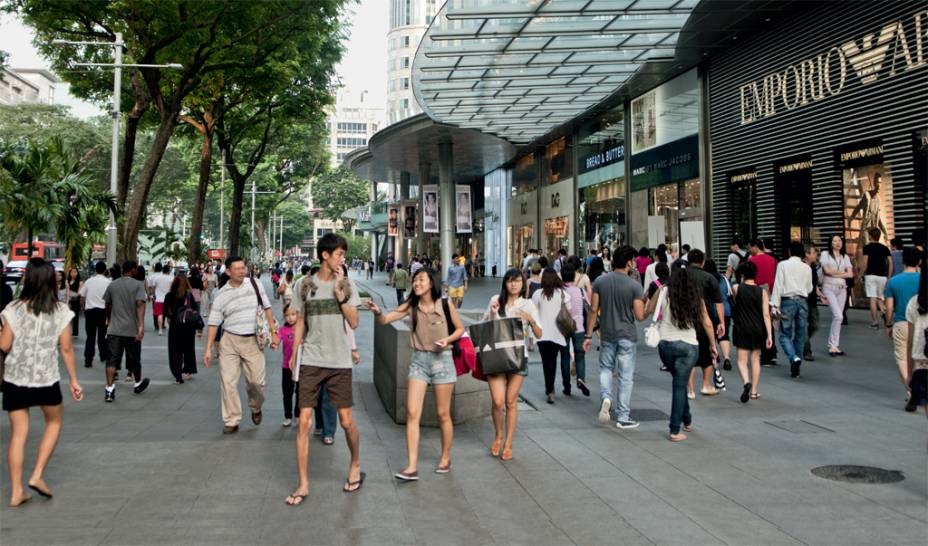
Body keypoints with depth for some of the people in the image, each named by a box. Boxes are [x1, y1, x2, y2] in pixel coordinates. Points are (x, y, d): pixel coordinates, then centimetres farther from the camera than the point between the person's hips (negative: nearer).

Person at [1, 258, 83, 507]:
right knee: (54, 422, 23)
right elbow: (66, 349, -3)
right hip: (46, 379, -1)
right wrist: (73, 379, 5)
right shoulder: (61, 311, -5)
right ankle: (37, 475, 13)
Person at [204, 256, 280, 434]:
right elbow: (214, 323, 2)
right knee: (227, 381, -4)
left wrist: (273, 333, 3)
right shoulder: (221, 294, 0)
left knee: (256, 381, 2)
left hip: (253, 341, 0)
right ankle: (231, 421, 8)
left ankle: (256, 408, 33)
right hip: (229, 341, 0)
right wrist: (208, 349, -2)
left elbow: (267, 309, 8)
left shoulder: (255, 284, 2)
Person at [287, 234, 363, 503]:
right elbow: (301, 322, 13)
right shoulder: (304, 285, 4)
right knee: (304, 421, -4)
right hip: (311, 362, 0)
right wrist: (294, 354, 9)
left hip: (339, 362, 0)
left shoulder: (347, 285, 4)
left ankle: (355, 466, 30)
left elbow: (353, 323, -4)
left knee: (347, 420, 3)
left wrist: (339, 291, -11)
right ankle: (303, 484, 6)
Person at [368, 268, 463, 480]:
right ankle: (412, 467, -4)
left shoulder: (446, 304, -8)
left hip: (442, 359, -2)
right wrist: (377, 312, -30)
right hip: (419, 360, 2)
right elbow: (385, 320, -8)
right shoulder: (411, 306, -2)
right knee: (412, 413, -7)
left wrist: (448, 339, -16)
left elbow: (460, 329, 3)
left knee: (443, 414, 8)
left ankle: (445, 457, 30)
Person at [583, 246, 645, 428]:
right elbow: (640, 316, -13)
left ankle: (605, 397, -4)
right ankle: (623, 417, 12)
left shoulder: (600, 282, -3)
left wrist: (589, 335, 6)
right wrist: (645, 306, 9)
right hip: (627, 336, -3)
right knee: (626, 376, 6)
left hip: (607, 334, 3)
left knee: (606, 368, 22)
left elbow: (593, 309, -1)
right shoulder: (634, 285, -13)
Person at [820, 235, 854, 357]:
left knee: (836, 317, 4)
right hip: (829, 287, -4)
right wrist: (841, 272, 1)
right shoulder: (825, 254, 3)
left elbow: (850, 274, 4)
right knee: (838, 316, -16)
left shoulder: (845, 257, 14)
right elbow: (827, 270, -9)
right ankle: (833, 345, -7)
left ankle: (834, 345, 11)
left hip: (842, 288, 4)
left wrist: (835, 274, -7)